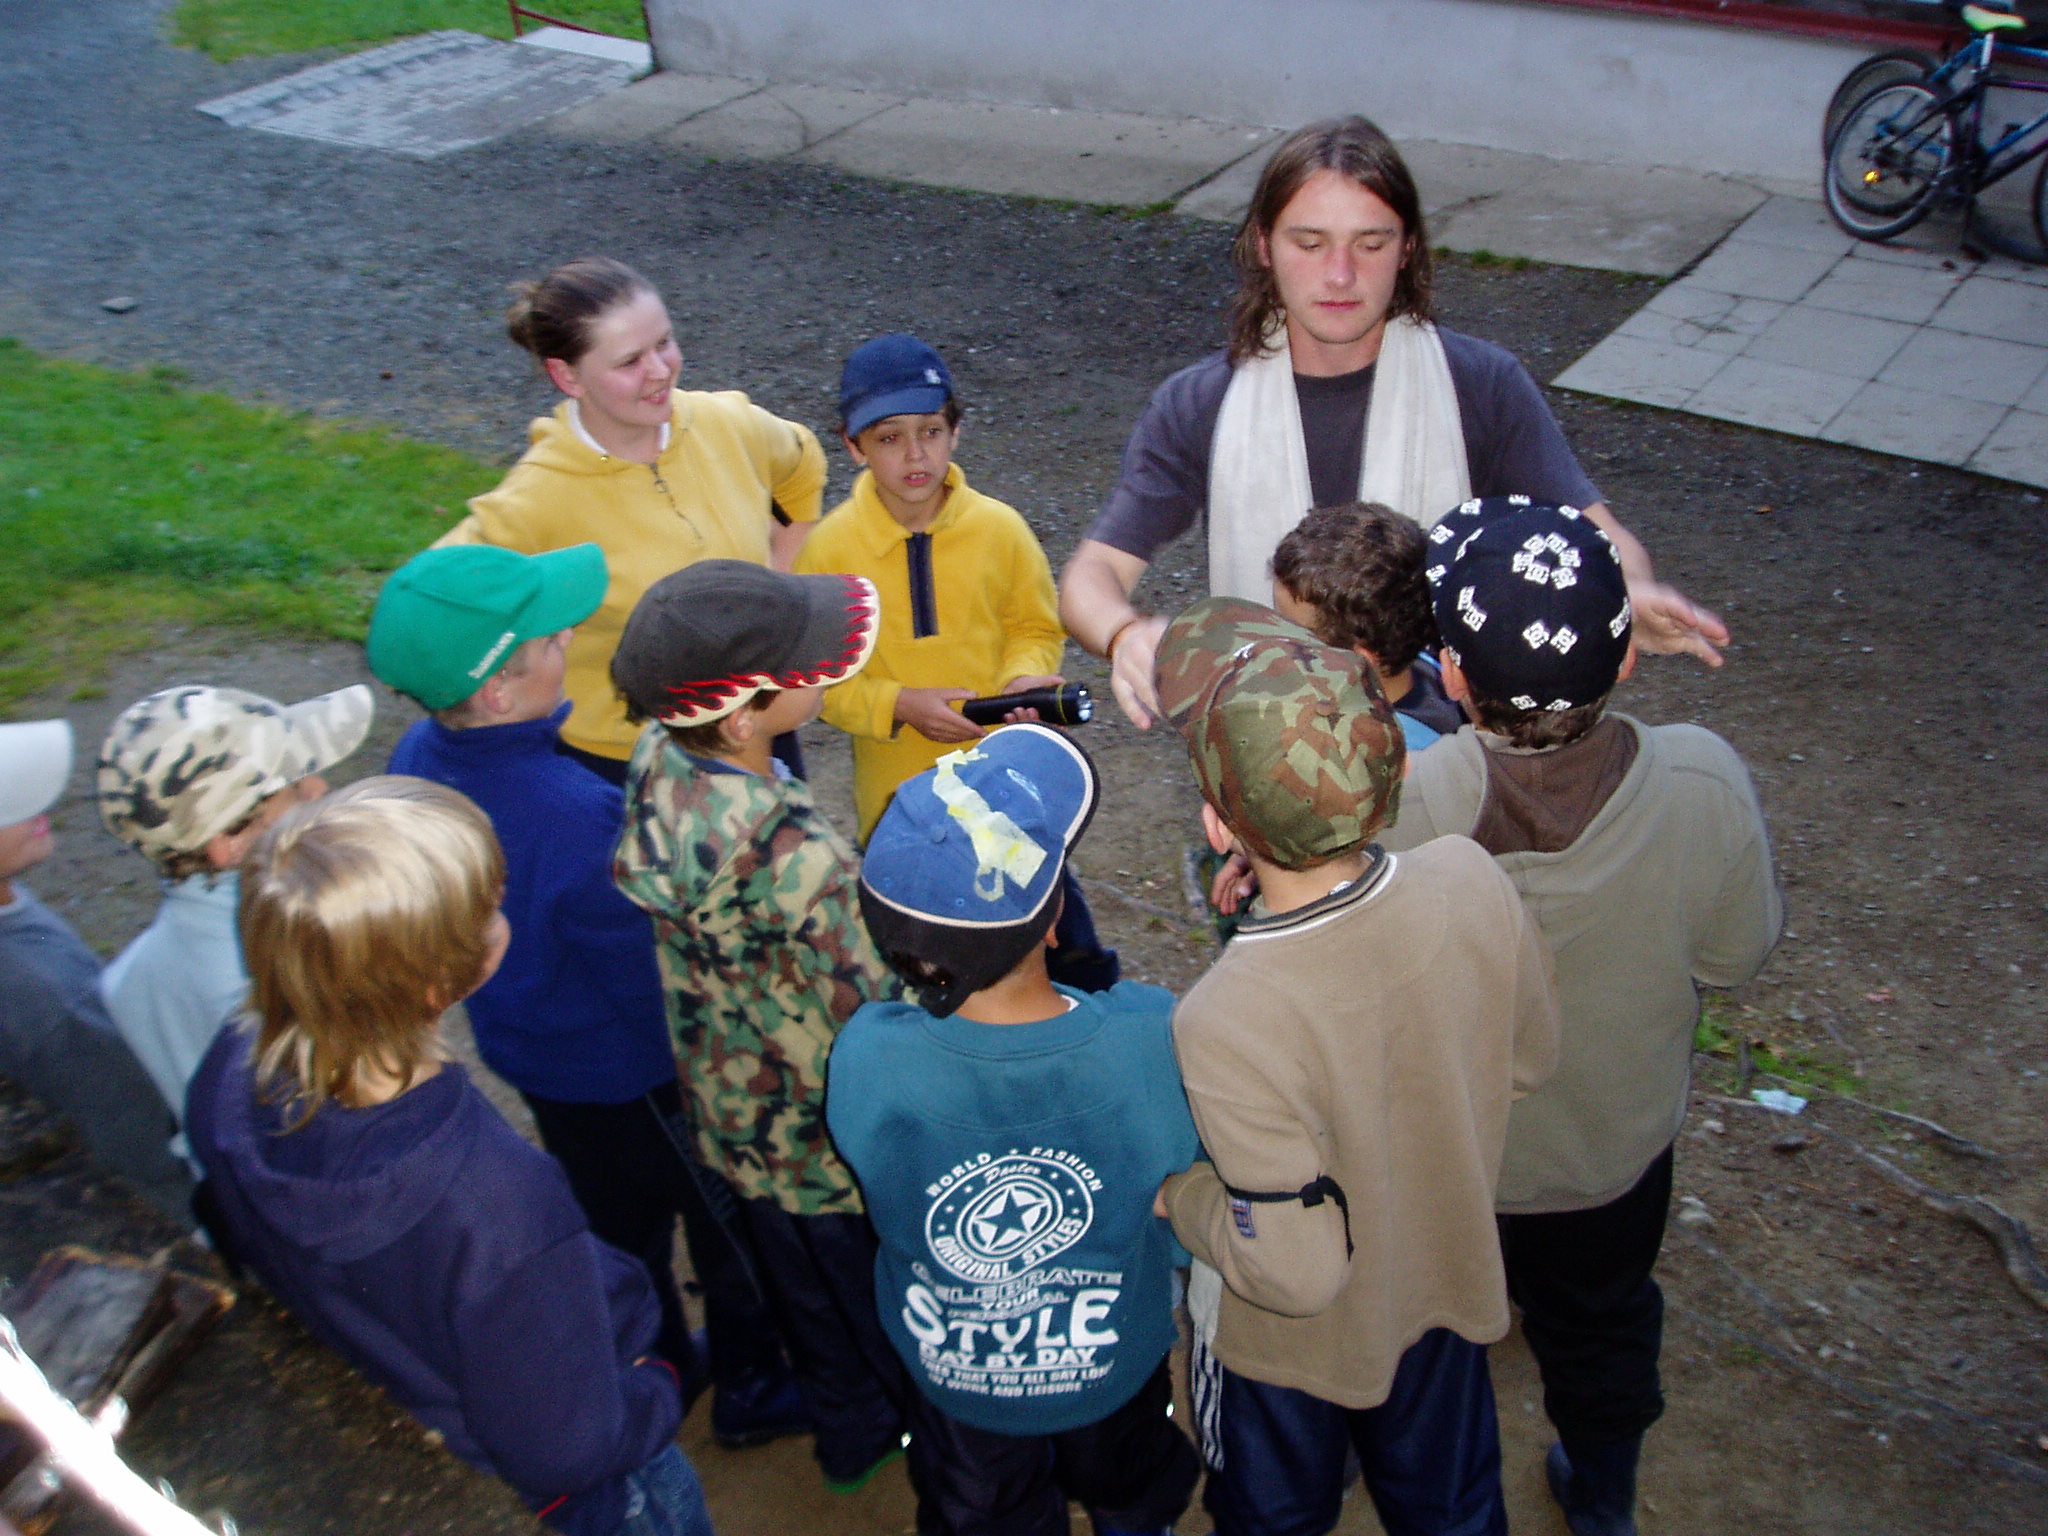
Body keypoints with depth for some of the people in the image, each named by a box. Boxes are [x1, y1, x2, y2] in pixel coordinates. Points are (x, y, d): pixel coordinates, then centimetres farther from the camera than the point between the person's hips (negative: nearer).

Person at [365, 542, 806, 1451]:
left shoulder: (418, 760, -14)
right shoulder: (575, 819, -40)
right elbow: (663, 977, -29)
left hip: (532, 1058, 7)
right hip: (638, 1073, -7)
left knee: (617, 1224, 29)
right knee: (727, 1226, 19)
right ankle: (753, 1389, 42)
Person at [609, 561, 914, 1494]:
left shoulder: (655, 762, -18)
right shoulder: (800, 864, -42)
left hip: (725, 1097, 7)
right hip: (821, 1129, -7)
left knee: (790, 1265, 32)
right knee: (871, 1286, 24)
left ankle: (845, 1422, 60)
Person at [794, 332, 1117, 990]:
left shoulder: (1001, 528, -9)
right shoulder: (831, 547, -12)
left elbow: (1036, 627, 4)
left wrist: (1023, 680, -18)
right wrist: (899, 705, -21)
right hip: (897, 787, 0)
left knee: (1054, 919, 13)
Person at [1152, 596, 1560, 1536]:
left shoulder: (1228, 1027, -42)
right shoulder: (1473, 883, -27)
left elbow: (1296, 1271, -30)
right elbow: (1530, 1062, -7)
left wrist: (1171, 1192, -14)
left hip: (1297, 1345, -4)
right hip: (1448, 1284, 4)